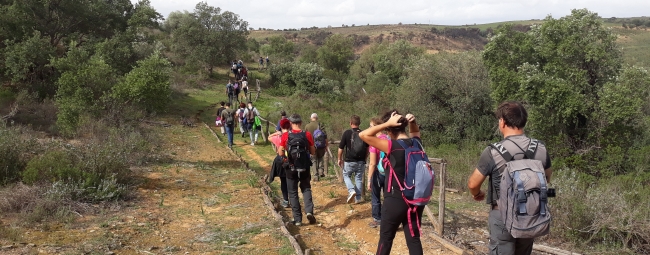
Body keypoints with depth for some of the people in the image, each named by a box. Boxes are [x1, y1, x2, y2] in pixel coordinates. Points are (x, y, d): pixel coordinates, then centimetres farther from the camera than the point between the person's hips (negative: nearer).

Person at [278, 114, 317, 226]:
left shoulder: (285, 136, -9)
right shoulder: (307, 135, -6)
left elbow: (281, 153, -8)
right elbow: (313, 152, -1)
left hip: (291, 168, -1)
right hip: (304, 167, 1)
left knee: (293, 192, 10)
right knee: (306, 189, 17)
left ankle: (297, 219, 10)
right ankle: (309, 211, -6)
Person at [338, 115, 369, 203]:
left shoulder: (347, 133, -10)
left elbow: (341, 148, -6)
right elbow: (367, 149, 6)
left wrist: (340, 159, 8)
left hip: (349, 161, -3)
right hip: (361, 161, 3)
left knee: (346, 175, 17)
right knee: (359, 178, 13)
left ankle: (351, 190, -4)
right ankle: (358, 198, 14)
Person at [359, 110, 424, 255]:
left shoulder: (392, 146, -18)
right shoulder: (416, 143, 1)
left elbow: (363, 135, -19)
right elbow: (415, 132, 26)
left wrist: (387, 123, -18)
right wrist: (411, 121, 5)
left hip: (396, 200, -6)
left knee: (386, 238, 11)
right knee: (414, 239, 11)